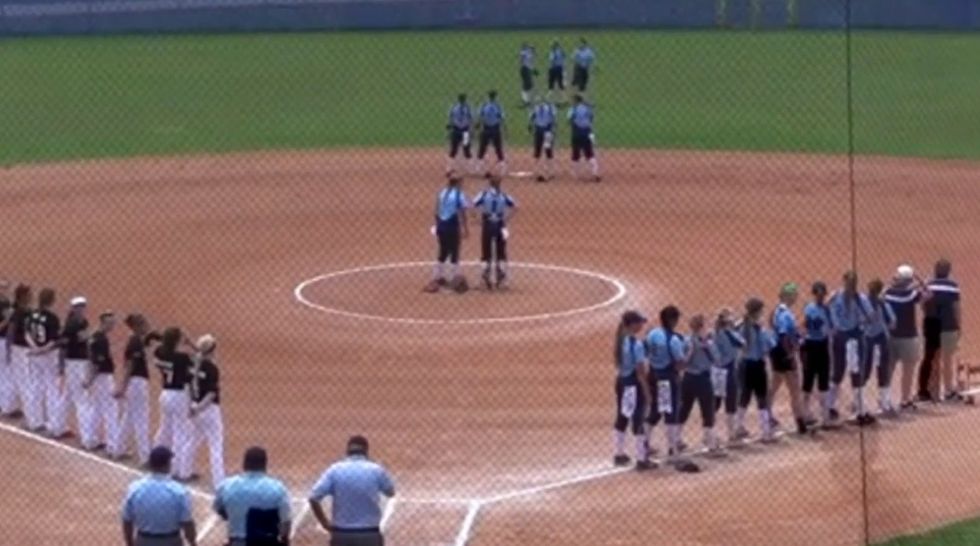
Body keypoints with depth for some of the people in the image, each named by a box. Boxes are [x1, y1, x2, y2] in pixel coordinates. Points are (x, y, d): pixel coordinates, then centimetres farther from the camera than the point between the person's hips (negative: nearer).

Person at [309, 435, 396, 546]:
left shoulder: (335, 470, -3)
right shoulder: (376, 470, -4)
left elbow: (313, 498, -9)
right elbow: (390, 492, 15)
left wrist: (325, 523, 4)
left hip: (342, 536, 1)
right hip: (370, 536, -1)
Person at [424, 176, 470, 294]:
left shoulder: (442, 193, 9)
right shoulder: (459, 195, -10)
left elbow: (436, 212, 12)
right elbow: (462, 214, -12)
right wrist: (466, 229, -7)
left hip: (441, 226, 6)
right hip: (452, 227, -6)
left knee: (443, 252, 18)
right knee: (454, 253, 1)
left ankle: (438, 277, 23)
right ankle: (455, 280, 2)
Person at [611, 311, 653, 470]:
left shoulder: (620, 342, 5)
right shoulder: (637, 344, -20)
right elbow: (640, 371, -19)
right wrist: (647, 391, -13)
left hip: (621, 382, 9)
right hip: (634, 384, -9)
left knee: (621, 418, 17)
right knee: (638, 421, -2)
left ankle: (619, 454, 28)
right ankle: (642, 460, 2)